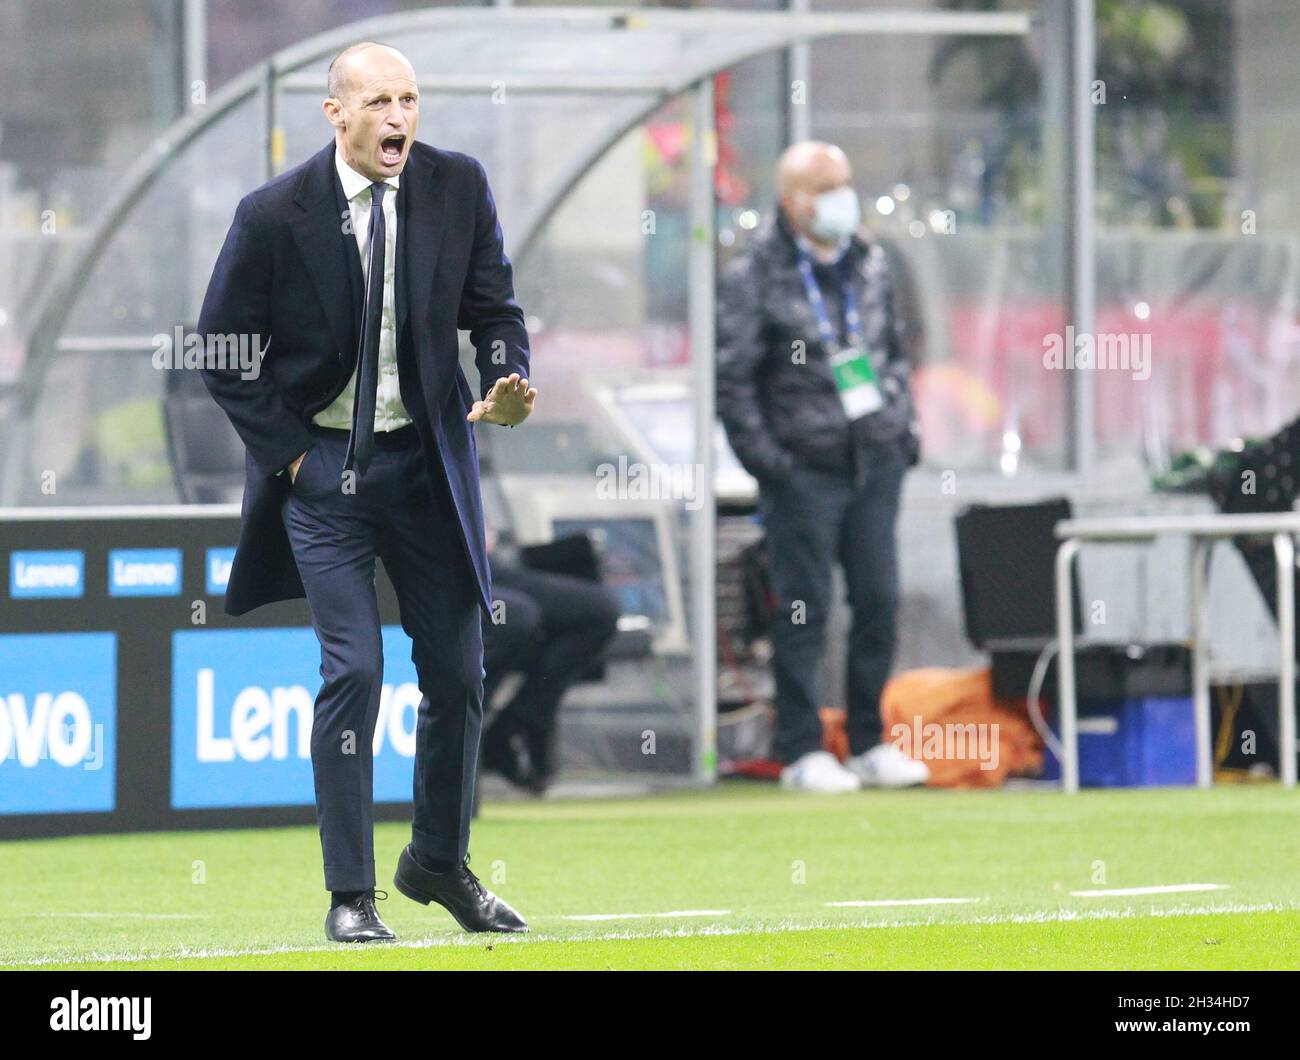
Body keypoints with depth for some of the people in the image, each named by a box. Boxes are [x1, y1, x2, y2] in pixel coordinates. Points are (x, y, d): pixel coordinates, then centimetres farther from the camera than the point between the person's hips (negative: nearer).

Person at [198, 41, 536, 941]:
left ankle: (441, 861, 28)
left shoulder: (457, 186, -4)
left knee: (458, 668, 7)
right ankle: (351, 895, -2)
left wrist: (510, 386, -16)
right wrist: (288, 451, -8)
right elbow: (223, 355, -2)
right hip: (321, 464, -3)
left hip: (429, 461, 3)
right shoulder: (274, 215, -12)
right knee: (354, 670, -10)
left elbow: (493, 308, 4)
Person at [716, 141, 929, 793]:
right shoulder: (753, 275, -6)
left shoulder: (869, 265, 13)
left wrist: (904, 426, 14)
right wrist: (763, 457, -12)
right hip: (804, 468, -5)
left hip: (874, 464, 5)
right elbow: (733, 377, -8)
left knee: (879, 603, 5)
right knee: (803, 611, -3)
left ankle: (869, 744, 14)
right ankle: (801, 752, 3)